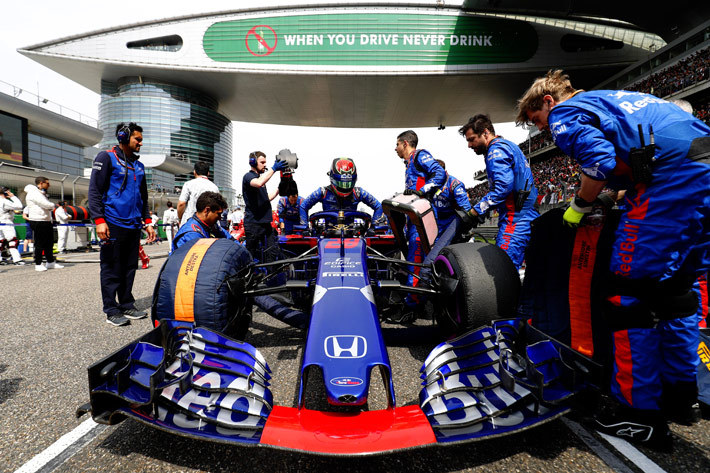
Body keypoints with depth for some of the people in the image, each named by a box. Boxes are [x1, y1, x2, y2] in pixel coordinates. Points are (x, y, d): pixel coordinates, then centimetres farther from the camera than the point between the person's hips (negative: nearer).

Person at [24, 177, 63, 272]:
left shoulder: (41, 193, 22)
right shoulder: (33, 193, -10)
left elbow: (50, 207, 19)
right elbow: (47, 205, -20)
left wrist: (50, 207, -2)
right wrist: (52, 205, 0)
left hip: (47, 221, 10)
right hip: (38, 222, -10)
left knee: (49, 243, 13)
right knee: (39, 244, -4)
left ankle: (50, 262, 21)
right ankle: (38, 264, 4)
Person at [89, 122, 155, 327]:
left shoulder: (138, 165, 19)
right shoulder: (106, 158, 0)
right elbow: (94, 191, -7)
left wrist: (147, 222, 18)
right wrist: (99, 220, -16)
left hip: (133, 226, 6)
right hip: (113, 225, -6)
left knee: (130, 267, 10)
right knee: (112, 269, -1)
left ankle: (127, 305, 19)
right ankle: (112, 310, 7)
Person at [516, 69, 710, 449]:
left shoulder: (564, 113, 3)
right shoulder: (611, 99, 30)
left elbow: (600, 161, -14)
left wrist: (579, 207, -1)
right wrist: (622, 193, 26)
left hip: (673, 176, -9)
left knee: (628, 292, -6)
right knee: (675, 286, 17)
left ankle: (640, 415, 2)